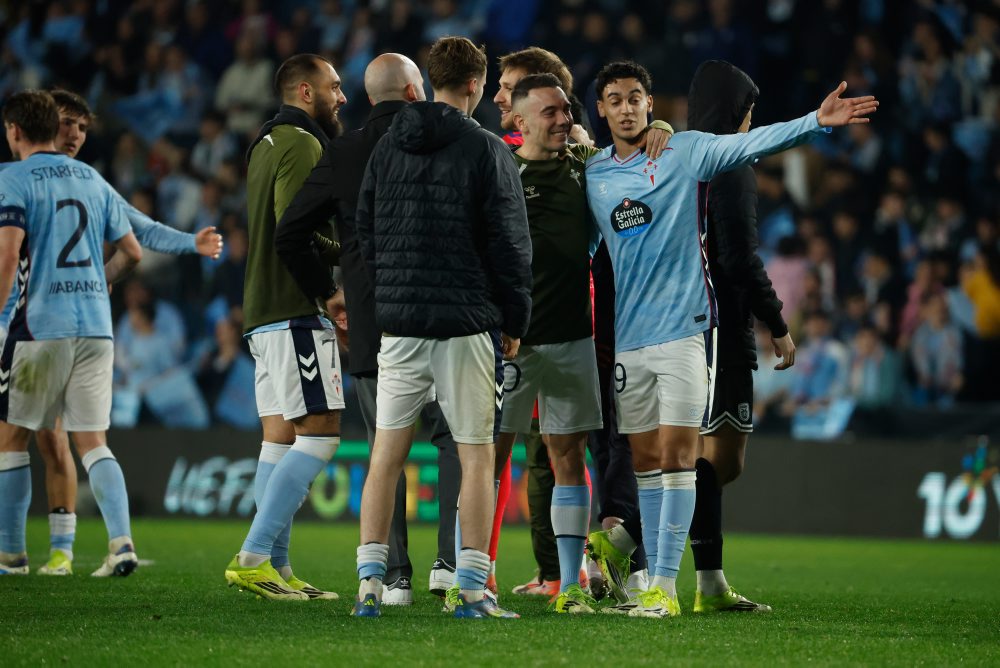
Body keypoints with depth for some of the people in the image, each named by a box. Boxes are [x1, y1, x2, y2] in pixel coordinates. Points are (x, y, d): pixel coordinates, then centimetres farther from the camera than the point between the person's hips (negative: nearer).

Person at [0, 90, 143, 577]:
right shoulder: (93, 180, 14)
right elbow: (131, 252, 17)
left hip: (40, 326, -5)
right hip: (96, 326, 5)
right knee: (93, 441, 6)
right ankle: (121, 541, -12)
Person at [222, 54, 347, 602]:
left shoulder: (266, 144, 21)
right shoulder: (301, 144, -10)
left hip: (263, 310, 10)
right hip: (296, 311, -10)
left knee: (279, 436, 7)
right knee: (320, 433, -11)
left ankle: (276, 568, 5)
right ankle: (253, 557, -17)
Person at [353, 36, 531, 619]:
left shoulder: (388, 147, 8)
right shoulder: (487, 151, -6)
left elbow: (366, 234, 12)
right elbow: (510, 243, -6)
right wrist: (515, 323, 3)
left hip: (399, 323, 4)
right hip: (467, 324, -4)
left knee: (387, 452, 7)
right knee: (477, 454, 2)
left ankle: (370, 584, 3)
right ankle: (472, 591, -1)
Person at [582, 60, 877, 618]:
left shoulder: (686, 151, -1)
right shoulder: (591, 174, 9)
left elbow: (753, 143, -13)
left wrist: (816, 122, -27)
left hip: (684, 327, -4)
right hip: (627, 336, 4)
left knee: (677, 455, -9)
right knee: (645, 460, 7)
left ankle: (666, 585, -9)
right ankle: (652, 578, 14)